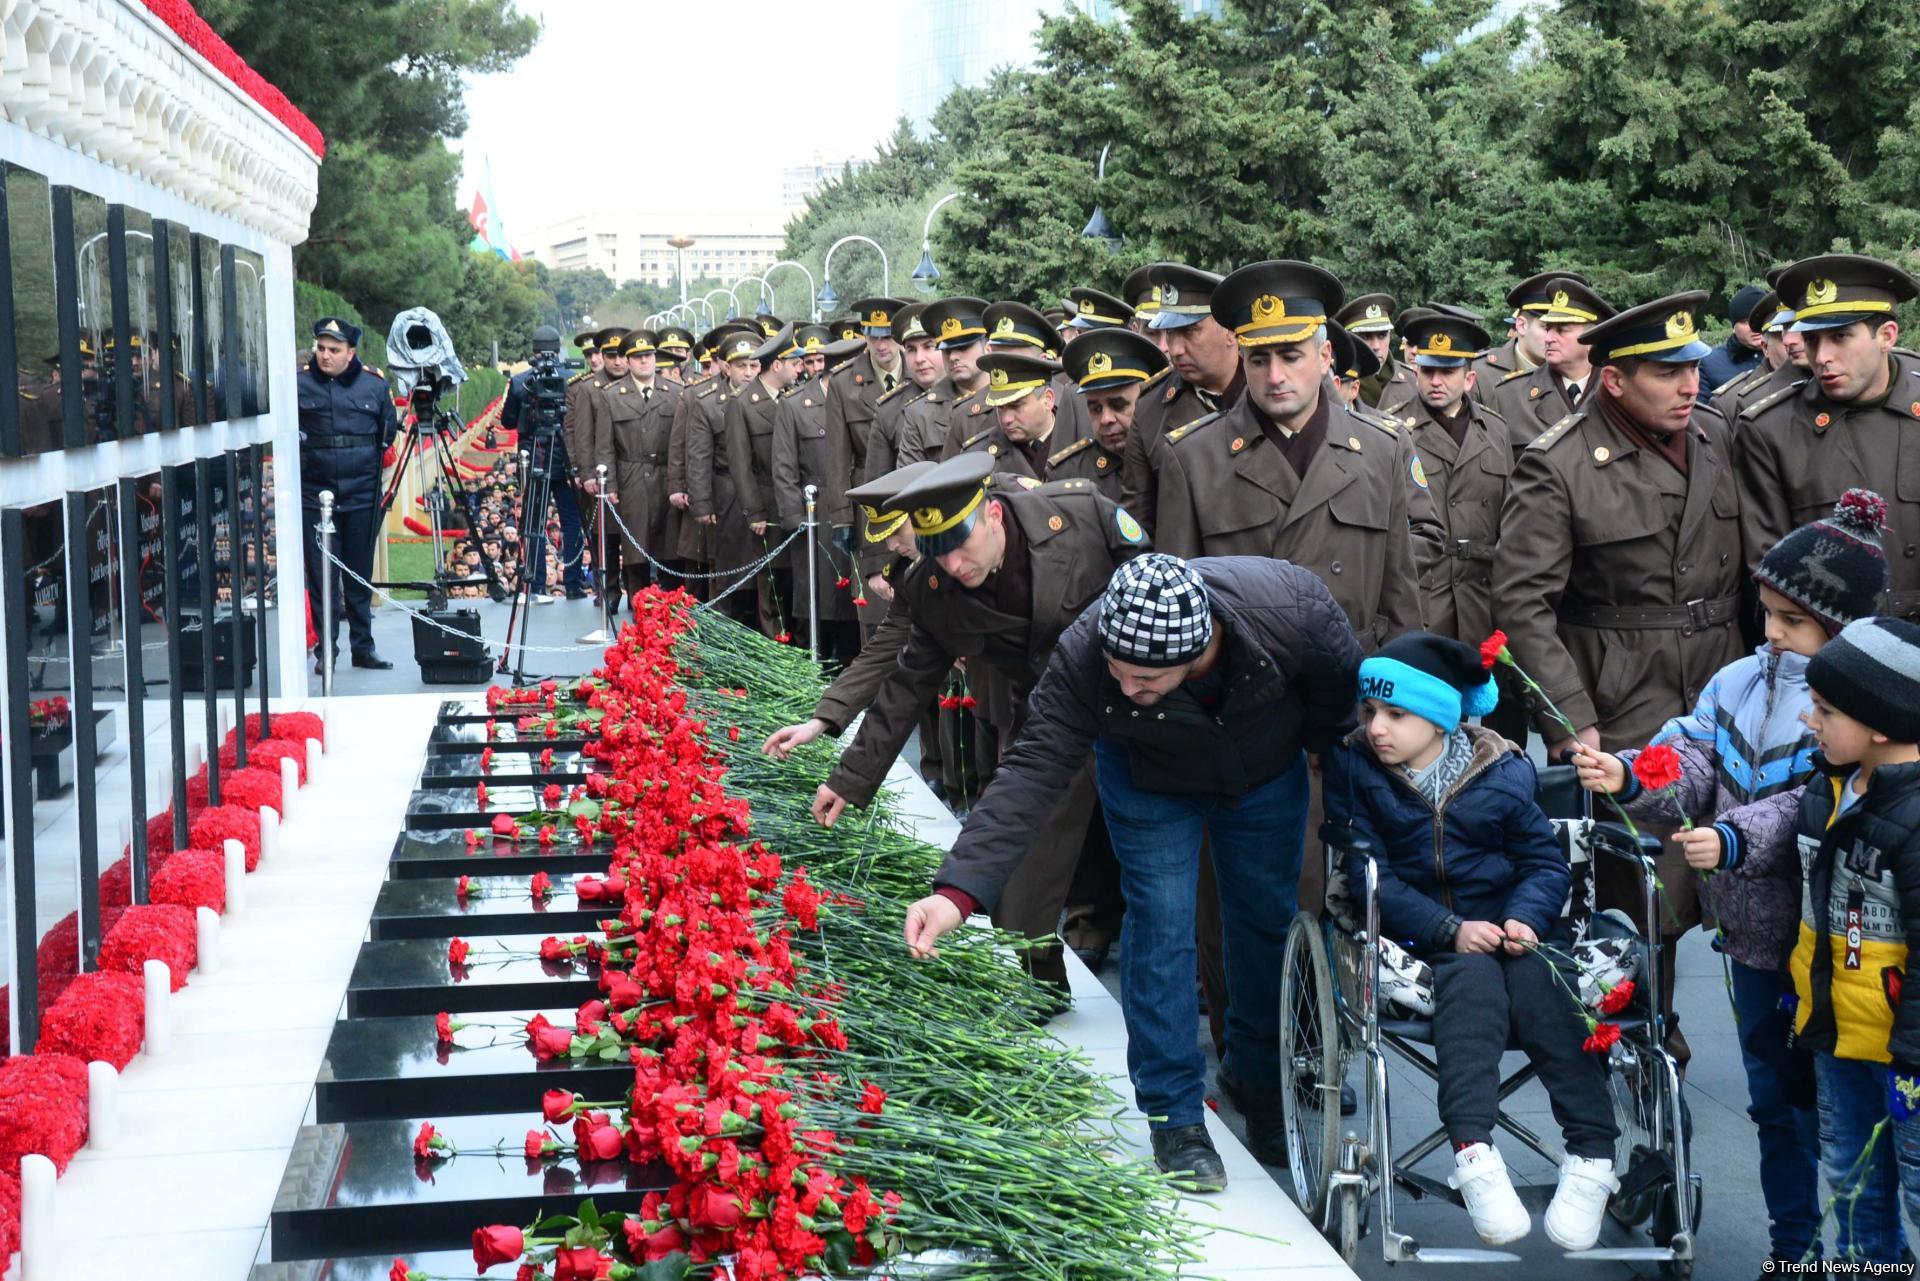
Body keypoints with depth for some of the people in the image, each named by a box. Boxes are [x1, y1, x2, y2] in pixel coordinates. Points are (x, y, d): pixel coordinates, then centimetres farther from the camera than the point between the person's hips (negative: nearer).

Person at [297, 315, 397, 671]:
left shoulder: (374, 383, 3)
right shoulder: (299, 382, -2)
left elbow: (389, 430, 15)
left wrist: (369, 459, 9)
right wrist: (299, 449, -4)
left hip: (362, 494, 1)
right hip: (315, 493, -1)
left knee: (361, 575, 9)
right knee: (321, 575, 1)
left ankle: (363, 646, 18)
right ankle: (326, 649, 8)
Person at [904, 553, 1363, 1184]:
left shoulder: (1293, 610, -41)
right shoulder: (1084, 658, -41)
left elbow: (1339, 691, -19)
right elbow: (1031, 771, -40)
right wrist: (959, 889, -50)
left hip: (1268, 774, 2)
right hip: (1150, 781, -1)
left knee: (1267, 919, 12)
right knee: (1160, 924, -9)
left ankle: (1257, 1077, 35)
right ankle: (1176, 1117, 4)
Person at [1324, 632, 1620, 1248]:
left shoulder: (1503, 772, 3)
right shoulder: (1354, 769, 0)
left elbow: (1545, 861, 6)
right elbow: (1369, 875, -7)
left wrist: (1526, 918, -17)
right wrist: (1450, 931, -19)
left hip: (1510, 925, 1)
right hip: (1422, 937, -1)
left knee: (1539, 981, -31)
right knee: (1473, 980, -34)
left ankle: (1591, 1157, -30)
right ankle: (1473, 1154, -45)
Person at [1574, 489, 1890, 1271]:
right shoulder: (1738, 683, 5)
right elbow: (1689, 764, -3)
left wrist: (1735, 841, -38)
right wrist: (1626, 777, -22)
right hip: (1751, 929, 7)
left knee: (1822, 1105, 3)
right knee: (1773, 1099, 20)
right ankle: (1792, 1245, 35)